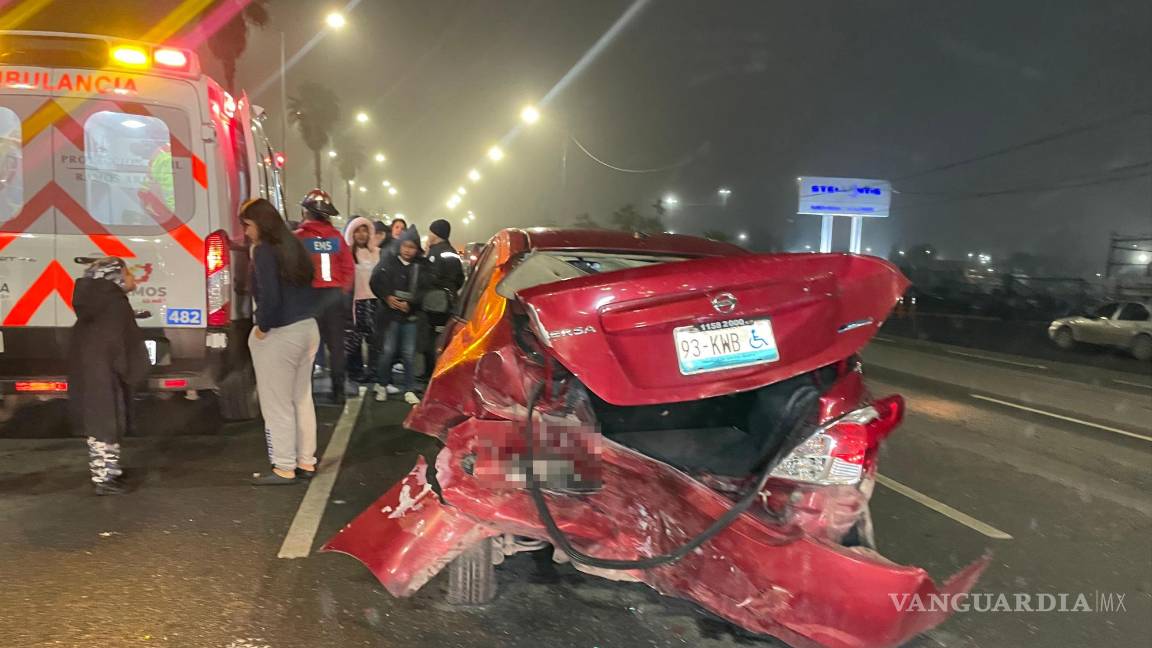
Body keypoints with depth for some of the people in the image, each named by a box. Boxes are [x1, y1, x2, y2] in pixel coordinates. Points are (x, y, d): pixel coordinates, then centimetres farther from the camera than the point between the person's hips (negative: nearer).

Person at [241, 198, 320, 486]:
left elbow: (270, 297, -24)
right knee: (302, 399, 16)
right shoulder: (294, 246, 10)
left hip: (280, 335, -9)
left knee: (277, 405, 3)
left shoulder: (264, 251, -15)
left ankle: (285, 469, 12)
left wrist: (262, 327, -10)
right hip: (308, 328, 9)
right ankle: (306, 462, 25)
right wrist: (301, 316, 12)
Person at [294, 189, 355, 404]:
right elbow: (349, 267, 4)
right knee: (336, 344, 8)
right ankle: (338, 391, 11)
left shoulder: (298, 237, -6)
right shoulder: (336, 236, 5)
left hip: (311, 295, -3)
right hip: (336, 294, 3)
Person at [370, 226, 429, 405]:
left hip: (411, 315, 1)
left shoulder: (421, 267, 5)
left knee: (409, 353, 4)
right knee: (388, 350, 1)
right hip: (390, 313, -1)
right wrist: (387, 298, -12)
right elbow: (376, 282, -1)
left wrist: (410, 303, -14)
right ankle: (382, 385, 20)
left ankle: (409, 389, 13)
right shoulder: (388, 262, 2)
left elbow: (424, 289, -2)